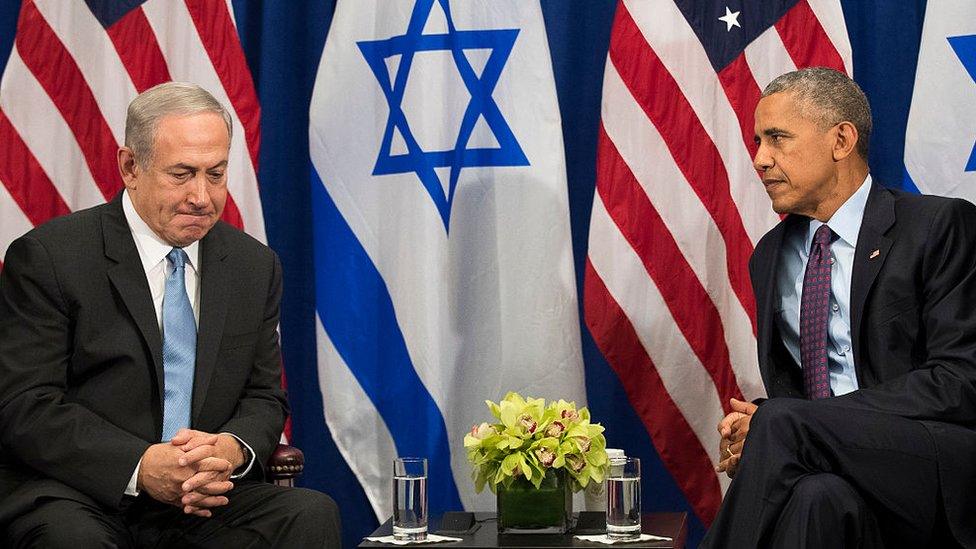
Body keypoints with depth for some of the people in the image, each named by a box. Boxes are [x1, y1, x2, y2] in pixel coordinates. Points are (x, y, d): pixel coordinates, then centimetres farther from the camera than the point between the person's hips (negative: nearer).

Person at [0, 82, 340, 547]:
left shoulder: (255, 267, 12)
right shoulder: (47, 258, -4)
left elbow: (264, 397, 14)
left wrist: (232, 448, -12)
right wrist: (139, 467, -24)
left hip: (205, 503, 4)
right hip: (77, 501, -4)